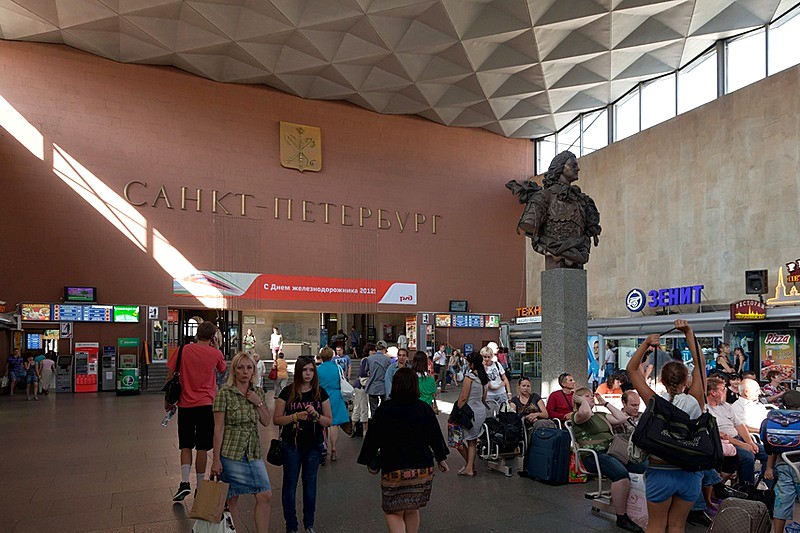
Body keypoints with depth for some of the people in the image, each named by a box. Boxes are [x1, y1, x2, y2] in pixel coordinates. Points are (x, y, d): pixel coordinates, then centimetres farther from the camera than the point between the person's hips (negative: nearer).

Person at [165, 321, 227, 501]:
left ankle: (184, 482, -3)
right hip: (206, 405, -1)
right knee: (202, 447, 6)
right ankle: (200, 486, 13)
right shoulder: (215, 353, -2)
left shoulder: (183, 350, -1)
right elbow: (223, 369, 18)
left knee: (186, 445, 11)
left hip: (185, 405, 1)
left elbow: (170, 375, 1)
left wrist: (167, 400, 12)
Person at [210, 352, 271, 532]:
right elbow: (218, 428, -10)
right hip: (231, 452, -5)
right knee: (232, 499, 6)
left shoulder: (258, 392, 7)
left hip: (253, 452, 5)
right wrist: (216, 460, -11)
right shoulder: (225, 393, -9)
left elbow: (266, 422, 9)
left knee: (265, 496, 1)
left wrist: (259, 403, -7)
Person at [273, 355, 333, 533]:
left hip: (314, 445, 2)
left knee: (310, 483, 12)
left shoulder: (320, 393, -1)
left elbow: (329, 420, 1)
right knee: (290, 484, 7)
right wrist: (295, 416, -20)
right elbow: (276, 419, -6)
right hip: (292, 445, -2)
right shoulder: (288, 392, -6)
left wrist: (315, 415, -17)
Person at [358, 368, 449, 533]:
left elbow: (373, 437, -4)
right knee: (412, 510, 20)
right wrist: (441, 459, 20)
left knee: (393, 512, 8)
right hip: (423, 469, 3)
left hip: (394, 469, -3)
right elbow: (435, 436, 5)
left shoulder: (385, 409, -10)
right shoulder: (424, 408, -3)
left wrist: (369, 461, 11)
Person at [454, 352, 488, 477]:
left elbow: (463, 398, -17)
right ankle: (470, 467, 16)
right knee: (472, 441, 14)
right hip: (482, 411, 8)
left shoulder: (469, 376, -17)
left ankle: (470, 465, 15)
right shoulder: (483, 377, 7)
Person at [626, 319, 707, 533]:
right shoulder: (695, 402, -10)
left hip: (660, 472, -2)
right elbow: (700, 364, -1)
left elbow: (631, 369, -5)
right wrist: (689, 333, -1)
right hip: (689, 473, 2)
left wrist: (646, 343, -12)